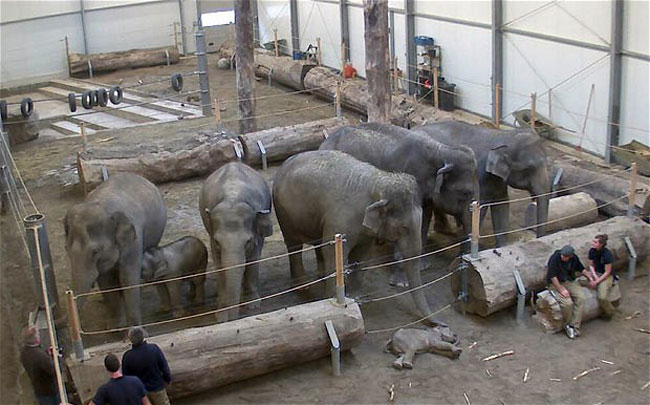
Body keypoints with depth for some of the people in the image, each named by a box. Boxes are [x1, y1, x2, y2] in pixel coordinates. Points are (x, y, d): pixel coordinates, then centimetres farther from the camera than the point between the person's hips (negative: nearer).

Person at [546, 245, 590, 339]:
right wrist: (561, 290, -23)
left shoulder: (574, 258, -2)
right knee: (567, 302, -29)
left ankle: (574, 326, -18)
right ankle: (568, 324, -1)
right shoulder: (555, 258, -21)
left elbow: (581, 268, 17)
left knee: (580, 297, -22)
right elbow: (552, 276, -21)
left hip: (569, 282, 6)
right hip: (555, 283, -5)